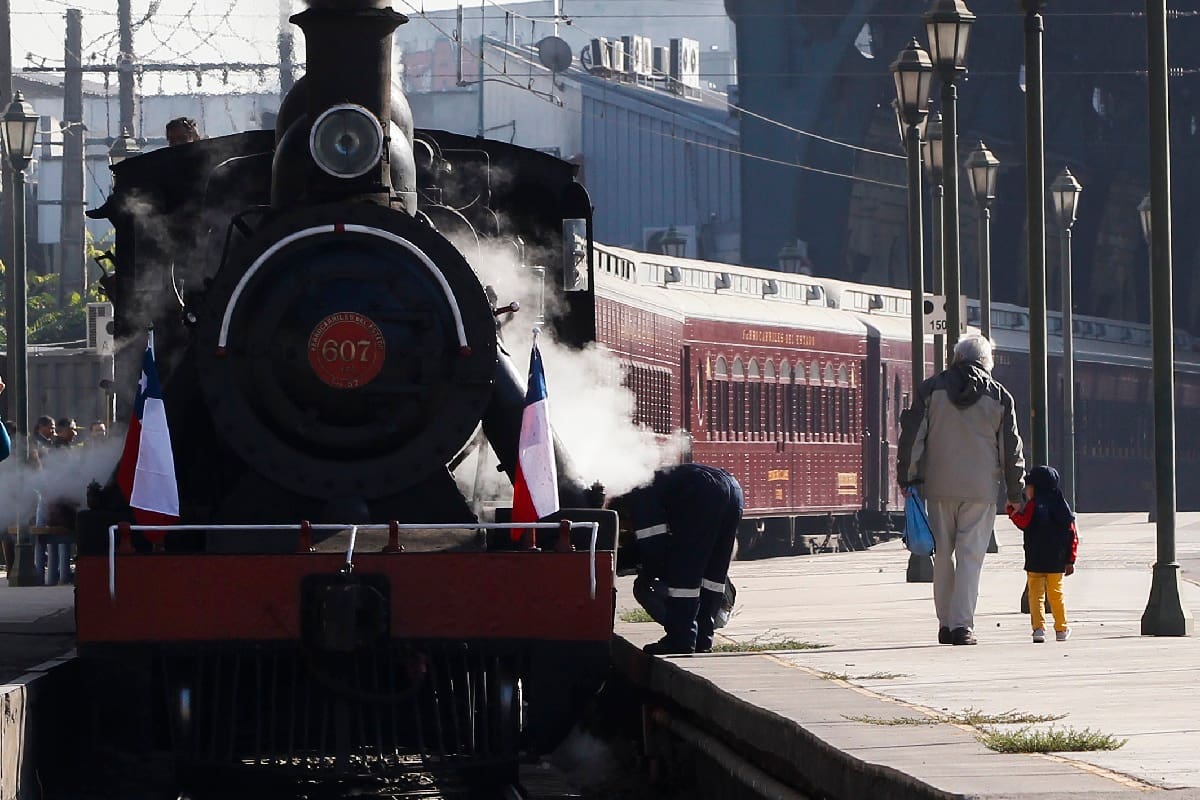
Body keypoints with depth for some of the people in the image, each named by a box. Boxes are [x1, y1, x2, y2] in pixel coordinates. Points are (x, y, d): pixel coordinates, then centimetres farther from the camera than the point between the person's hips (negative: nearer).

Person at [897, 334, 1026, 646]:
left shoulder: (931, 389, 4)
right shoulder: (999, 396, 3)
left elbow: (912, 435, 1)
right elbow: (1011, 449, 6)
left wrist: (907, 477, 7)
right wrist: (1015, 493, 12)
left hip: (939, 486, 1)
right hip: (981, 489, -1)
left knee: (943, 555, 11)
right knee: (970, 555, -1)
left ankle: (945, 623, 13)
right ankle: (962, 625, -9)